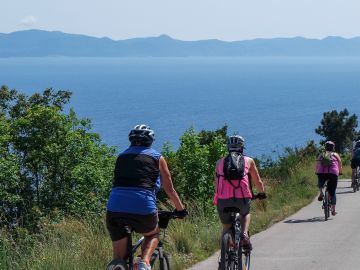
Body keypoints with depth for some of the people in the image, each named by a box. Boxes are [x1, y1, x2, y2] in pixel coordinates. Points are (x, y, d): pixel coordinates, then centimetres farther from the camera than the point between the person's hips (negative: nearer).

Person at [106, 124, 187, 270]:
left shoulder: (121, 157, 23)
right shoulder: (156, 157, 15)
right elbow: (170, 190, 20)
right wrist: (181, 209, 35)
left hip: (114, 209, 2)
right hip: (143, 209, -2)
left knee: (119, 256, 14)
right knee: (153, 234, 28)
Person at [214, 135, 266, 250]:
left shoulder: (220, 162, 19)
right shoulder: (248, 161, 15)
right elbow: (258, 182, 23)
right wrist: (261, 193, 42)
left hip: (223, 201, 1)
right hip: (242, 200, -1)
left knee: (226, 227, 24)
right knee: (246, 214, 34)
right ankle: (244, 235, 9)